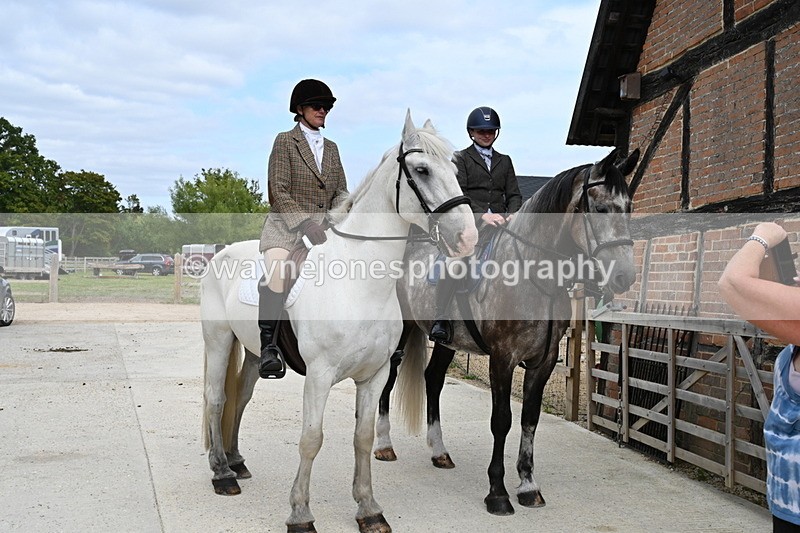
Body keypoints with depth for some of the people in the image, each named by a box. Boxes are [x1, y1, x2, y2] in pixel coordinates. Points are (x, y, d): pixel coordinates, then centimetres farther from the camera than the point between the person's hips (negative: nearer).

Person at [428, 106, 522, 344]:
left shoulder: (504, 161, 23)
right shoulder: (461, 159, 10)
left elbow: (514, 195, 16)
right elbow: (458, 195, -4)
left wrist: (512, 216, -7)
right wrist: (482, 216, -19)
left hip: (500, 225, 5)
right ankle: (441, 320, -34)